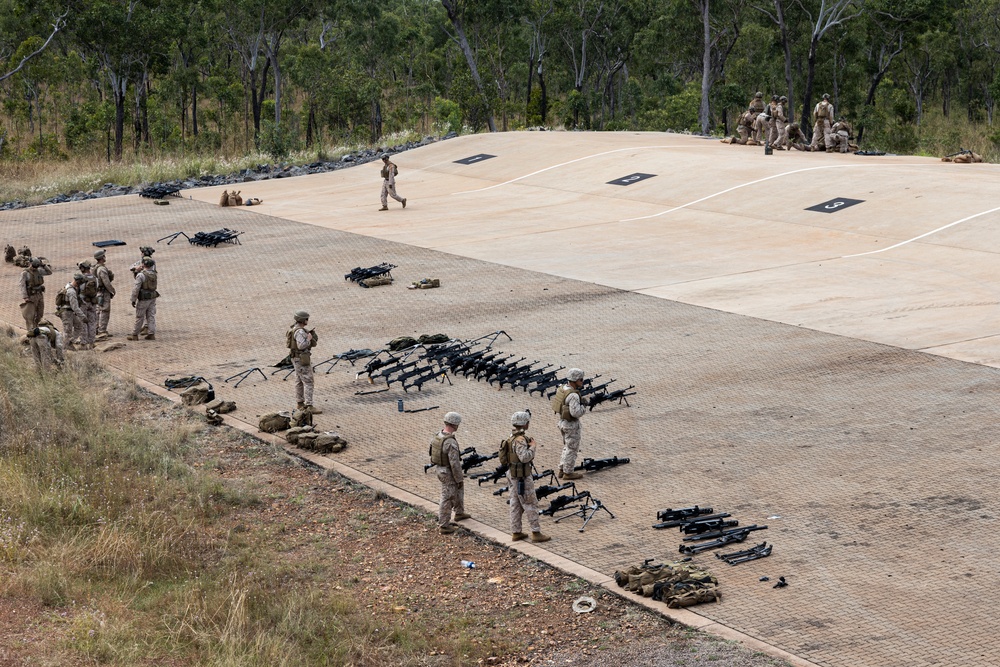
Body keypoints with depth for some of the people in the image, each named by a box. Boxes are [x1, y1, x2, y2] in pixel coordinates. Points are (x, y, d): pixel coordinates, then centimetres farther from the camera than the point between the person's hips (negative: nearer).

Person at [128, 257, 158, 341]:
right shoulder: (154, 273, 3)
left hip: (143, 299, -6)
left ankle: (135, 335, 9)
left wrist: (133, 300, -14)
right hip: (153, 297, 6)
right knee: (151, 316, 8)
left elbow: (136, 288, -19)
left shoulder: (141, 275, -19)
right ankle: (151, 334, 3)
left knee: (139, 317, 1)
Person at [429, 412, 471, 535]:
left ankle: (459, 513, 43)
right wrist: (459, 479, -15)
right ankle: (444, 526, 11)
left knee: (459, 489, 28)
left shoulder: (437, 436, -2)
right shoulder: (451, 443, -29)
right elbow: (455, 463, -27)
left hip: (439, 468, 9)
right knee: (447, 499, 2)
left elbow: (430, 452, 10)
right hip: (448, 473, -9)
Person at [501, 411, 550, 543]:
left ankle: (515, 532, 17)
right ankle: (536, 533, 0)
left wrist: (528, 441, 9)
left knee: (515, 504, 13)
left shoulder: (513, 436, 9)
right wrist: (532, 447, -18)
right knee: (530, 504, -3)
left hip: (512, 473, 10)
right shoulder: (520, 440, -22)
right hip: (521, 476, -10)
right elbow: (524, 457, -32)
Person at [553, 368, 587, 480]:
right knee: (572, 448, 4)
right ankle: (568, 473, 11)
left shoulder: (562, 389, 3)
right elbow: (575, 412, -31)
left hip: (562, 421, 9)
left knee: (567, 446, 21)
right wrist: (583, 407, -12)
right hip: (571, 424, -9)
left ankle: (562, 470, 27)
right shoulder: (573, 395, -26)